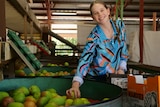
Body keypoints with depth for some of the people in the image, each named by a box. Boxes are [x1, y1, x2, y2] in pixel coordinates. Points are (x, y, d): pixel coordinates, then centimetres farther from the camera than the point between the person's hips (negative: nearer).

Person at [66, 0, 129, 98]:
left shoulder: (120, 25, -6)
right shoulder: (94, 37, -19)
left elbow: (124, 49, 6)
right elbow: (84, 60, -28)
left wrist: (121, 69, -4)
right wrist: (75, 85, -42)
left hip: (115, 77, 4)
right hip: (96, 78, -3)